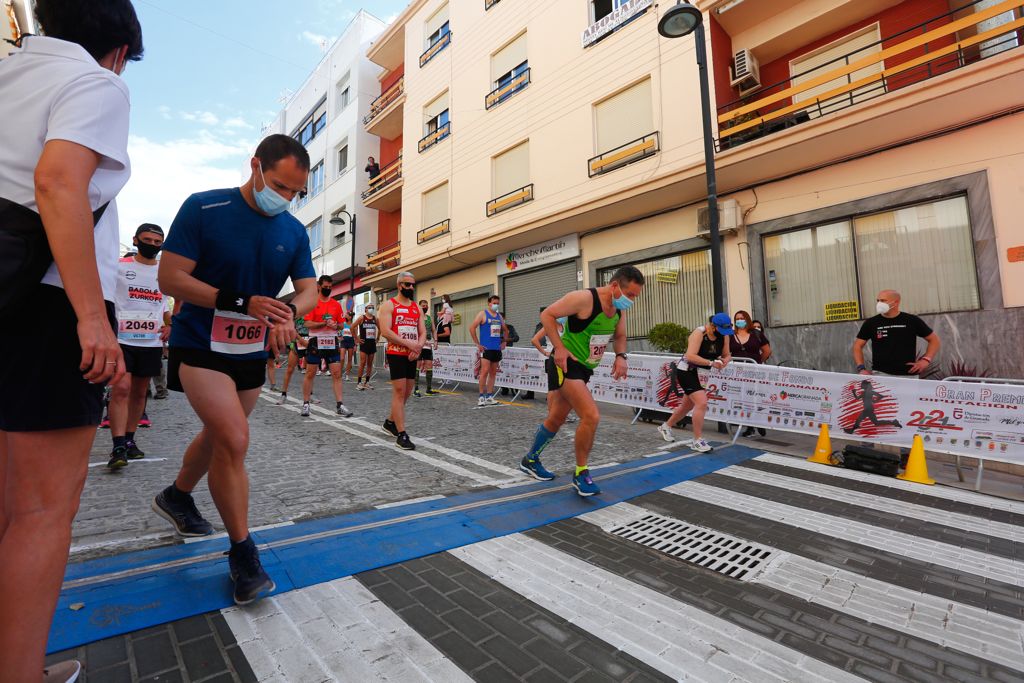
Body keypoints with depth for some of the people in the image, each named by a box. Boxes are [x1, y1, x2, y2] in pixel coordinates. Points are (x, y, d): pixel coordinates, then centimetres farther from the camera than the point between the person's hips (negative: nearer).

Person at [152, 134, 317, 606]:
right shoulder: (203, 208, -12)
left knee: (218, 435, 20)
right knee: (234, 440, -16)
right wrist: (242, 303, -27)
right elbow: (170, 277, -15)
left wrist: (289, 313, -23)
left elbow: (308, 289, 0)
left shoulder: (295, 232, 2)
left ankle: (177, 497, 49)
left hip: (251, 352, 6)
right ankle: (242, 553, 1)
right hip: (199, 344, -6)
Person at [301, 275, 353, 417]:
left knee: (337, 374, -1)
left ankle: (339, 405, 2)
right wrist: (324, 323, -21)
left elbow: (341, 325, 12)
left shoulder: (336, 304, 9)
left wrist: (336, 326, -10)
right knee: (310, 374, 5)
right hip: (316, 342, -3)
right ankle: (305, 404, 18)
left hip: (332, 342, 3)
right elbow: (308, 324, -9)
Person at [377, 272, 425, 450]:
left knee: (407, 392, 13)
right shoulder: (389, 305, -3)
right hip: (396, 354, -6)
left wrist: (418, 347, -11)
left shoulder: (417, 308, 14)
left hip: (412, 356, 6)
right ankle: (402, 435, -3)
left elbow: (423, 332, 10)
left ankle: (390, 422, 35)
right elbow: (385, 331, -15)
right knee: (399, 392, -8)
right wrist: (408, 343, -19)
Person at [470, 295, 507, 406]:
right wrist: (478, 344, -12)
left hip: (497, 349, 6)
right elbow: (472, 328, -10)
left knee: (493, 373, 7)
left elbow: (505, 330, 28)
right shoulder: (483, 314, -3)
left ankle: (489, 396, 13)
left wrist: (504, 342, 14)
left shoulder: (499, 316, 15)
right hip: (486, 348, -6)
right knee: (485, 371, -11)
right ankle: (481, 396, -3)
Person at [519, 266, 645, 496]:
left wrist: (621, 356, -4)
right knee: (592, 416, -18)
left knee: (555, 420, 18)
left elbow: (619, 336, 17)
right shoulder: (585, 298, -22)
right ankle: (581, 474, 2)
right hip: (566, 364, -9)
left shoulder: (619, 308, 3)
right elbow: (547, 315, -17)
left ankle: (530, 460, 37)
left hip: (583, 368, 9)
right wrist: (559, 348, -23)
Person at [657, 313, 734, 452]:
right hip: (687, 371, -8)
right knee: (702, 403, -19)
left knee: (688, 405, 19)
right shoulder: (699, 333, -22)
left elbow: (727, 355, 5)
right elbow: (690, 356, -31)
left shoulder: (723, 336, -1)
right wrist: (711, 363, -36)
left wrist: (725, 360, -18)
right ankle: (697, 440, -7)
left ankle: (666, 426, 41)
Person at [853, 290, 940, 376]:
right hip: (880, 373, -1)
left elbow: (934, 339, 13)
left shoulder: (913, 321, 3)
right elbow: (858, 346, 5)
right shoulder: (871, 323, 2)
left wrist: (926, 360, -1)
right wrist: (861, 368, -6)